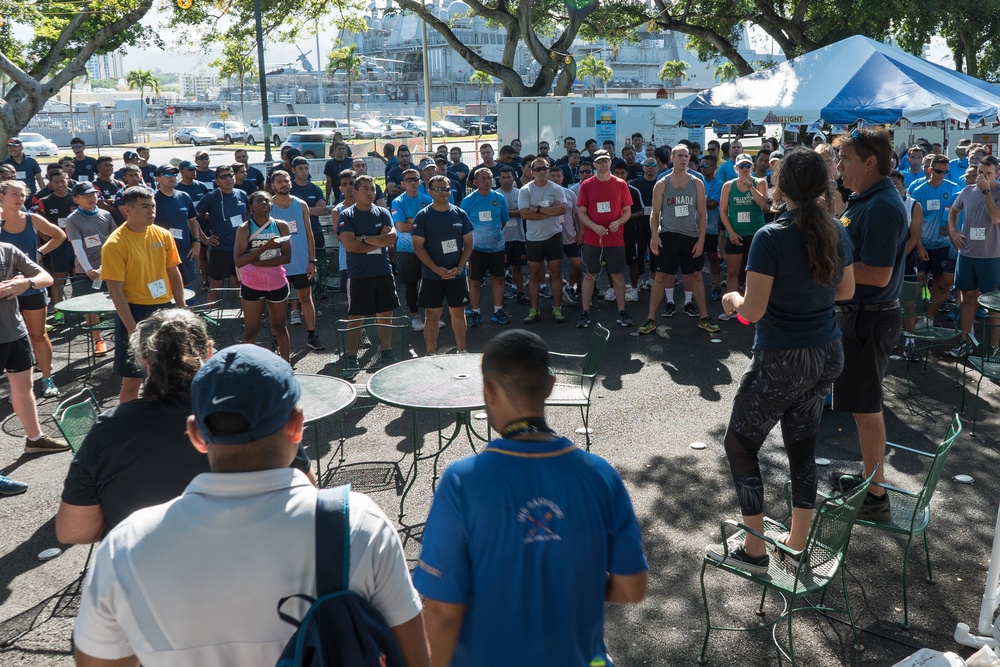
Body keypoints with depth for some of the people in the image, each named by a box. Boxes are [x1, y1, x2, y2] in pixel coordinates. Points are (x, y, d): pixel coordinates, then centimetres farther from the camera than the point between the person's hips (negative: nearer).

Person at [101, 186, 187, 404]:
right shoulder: (115, 243, -12)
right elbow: (115, 291, -14)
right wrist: (132, 328, -17)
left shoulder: (163, 235, 2)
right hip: (134, 311, -5)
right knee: (132, 378, 0)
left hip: (164, 309, 5)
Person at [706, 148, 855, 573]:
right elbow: (846, 291, 15)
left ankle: (753, 550, 15)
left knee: (740, 444, 9)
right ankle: (797, 541, 30)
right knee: (802, 444, 18)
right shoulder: (837, 233, 1)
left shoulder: (771, 237, -19)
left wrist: (733, 299, 1)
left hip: (782, 361, -7)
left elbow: (753, 310, -20)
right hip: (828, 355, 7)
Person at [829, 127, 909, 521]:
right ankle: (870, 477, 34)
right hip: (857, 314, 10)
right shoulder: (864, 200, 11)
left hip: (870, 318, -10)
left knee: (865, 408, -2)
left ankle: (875, 497, 9)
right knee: (863, 405, 19)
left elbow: (878, 275, -27)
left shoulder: (882, 207, -21)